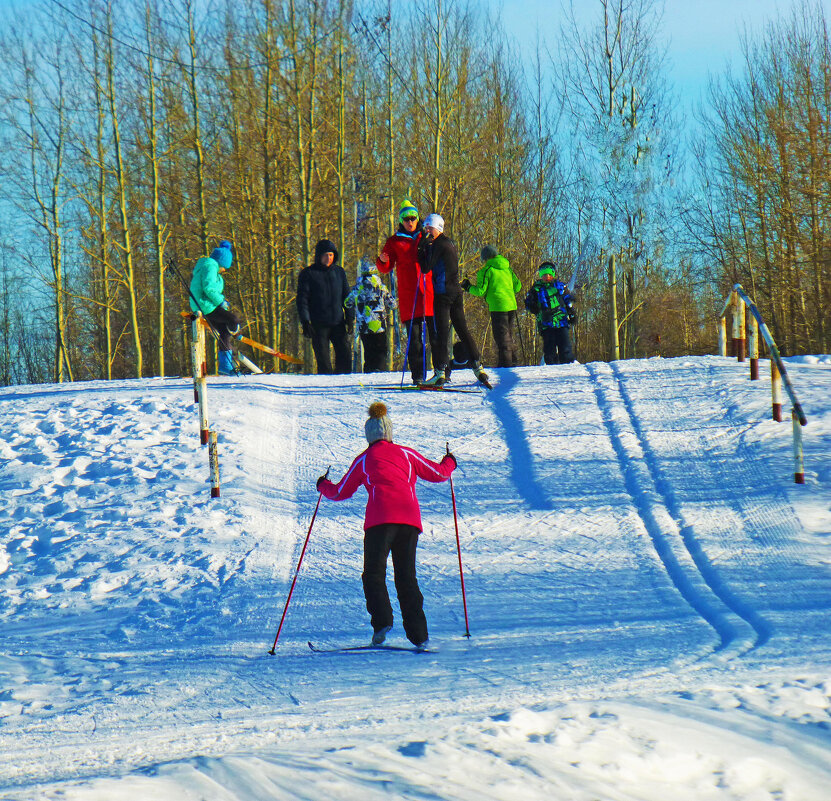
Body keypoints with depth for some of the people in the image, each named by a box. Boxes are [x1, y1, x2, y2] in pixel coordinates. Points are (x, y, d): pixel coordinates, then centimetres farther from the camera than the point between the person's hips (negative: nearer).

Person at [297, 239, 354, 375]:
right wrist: (305, 322, -9)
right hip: (318, 326, -3)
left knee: (345, 356, -3)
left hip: (338, 323, 3)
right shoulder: (308, 274, 1)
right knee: (323, 360, -3)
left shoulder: (339, 272, 12)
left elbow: (347, 296, 18)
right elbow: (302, 299, -1)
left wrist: (350, 317, 10)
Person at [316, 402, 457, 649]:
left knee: (374, 574, 0)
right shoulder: (406, 454, 18)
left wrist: (323, 486, 42)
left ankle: (382, 621, -23)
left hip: (380, 519, -3)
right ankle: (418, 634, 1)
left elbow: (341, 492, 20)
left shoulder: (364, 460, 13)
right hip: (410, 519, 3)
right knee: (407, 577, 9)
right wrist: (449, 462, 48)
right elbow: (438, 473, 25)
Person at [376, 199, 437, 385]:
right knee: (414, 337, -3)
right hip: (408, 296, -1)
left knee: (436, 334, -1)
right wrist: (383, 261, -14)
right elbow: (386, 268, 9)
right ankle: (418, 375, -1)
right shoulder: (394, 241, 12)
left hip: (429, 293, 1)